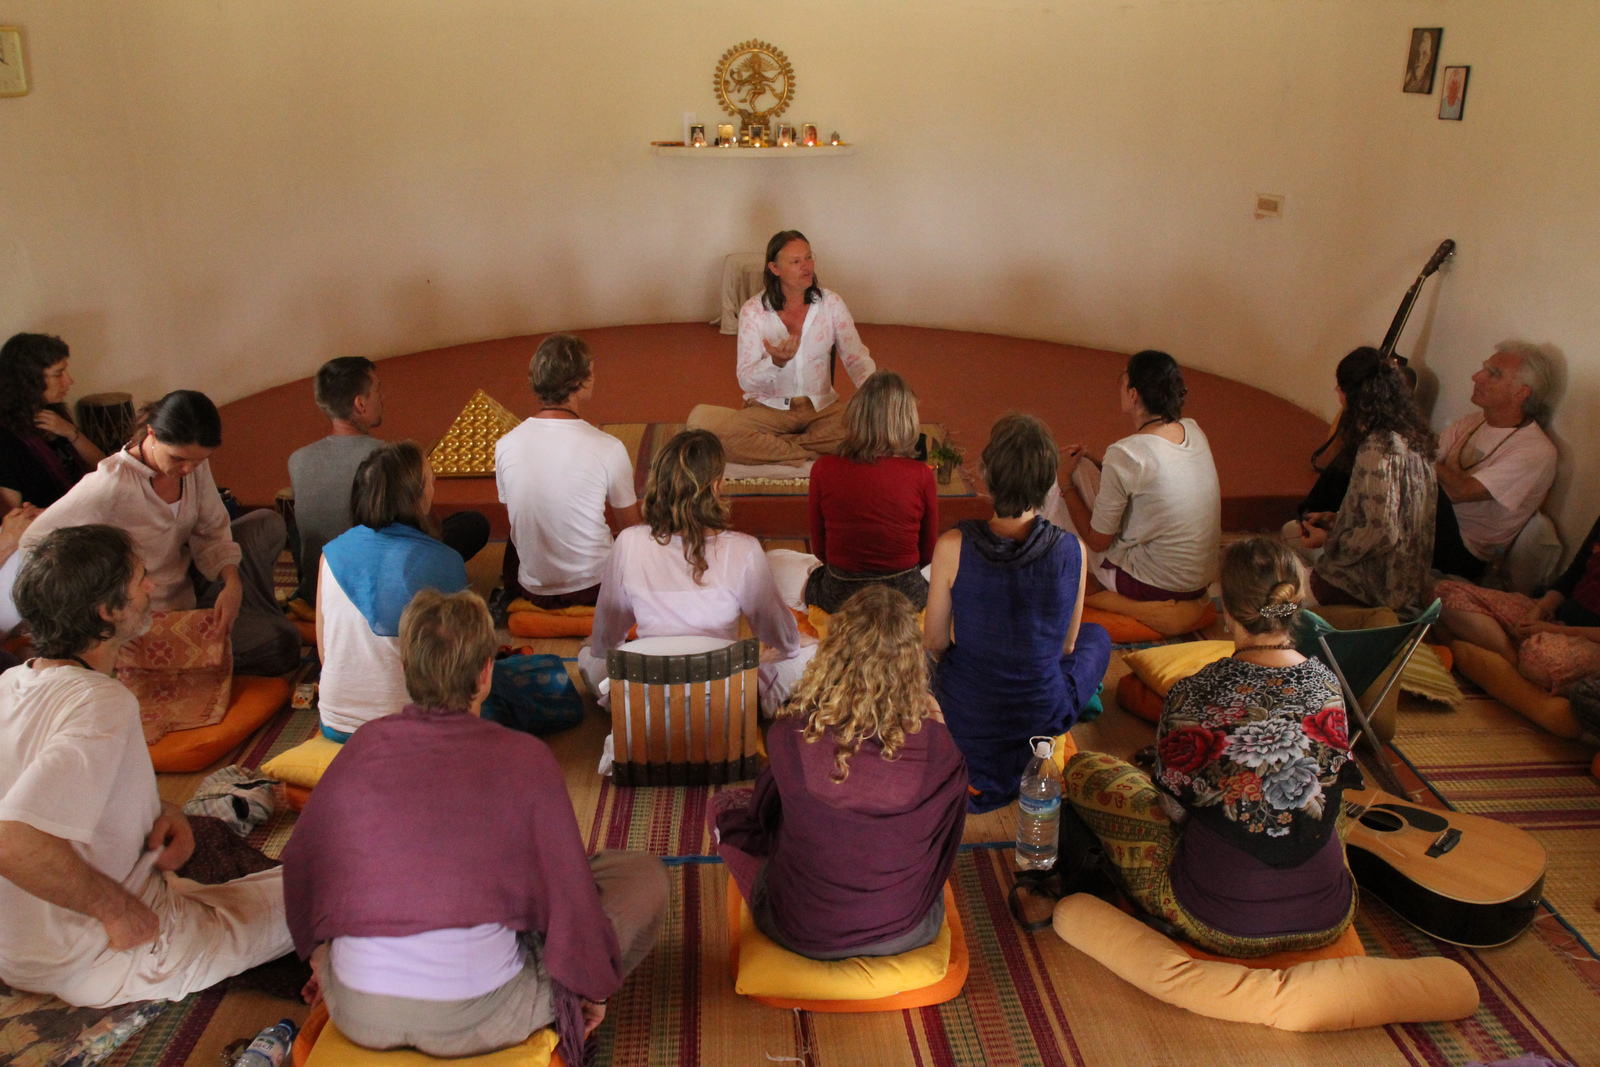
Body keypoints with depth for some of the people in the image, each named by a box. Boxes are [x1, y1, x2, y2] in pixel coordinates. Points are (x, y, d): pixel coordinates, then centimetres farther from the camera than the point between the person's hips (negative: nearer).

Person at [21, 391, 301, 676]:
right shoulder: (112, 484, -30)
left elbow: (212, 530, -3)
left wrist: (232, 583, -22)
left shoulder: (194, 463, -11)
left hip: (187, 583, 7)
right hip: (155, 615, -7)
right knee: (283, 643, -16)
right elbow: (34, 541, -21)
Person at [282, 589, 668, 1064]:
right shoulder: (524, 758, -11)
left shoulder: (364, 745, -1)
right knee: (645, 876, 9)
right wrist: (591, 987, 14)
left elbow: (301, 861, 13)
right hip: (475, 1020, -4)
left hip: (357, 1015, 4)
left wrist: (318, 955, 31)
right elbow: (567, 887, -3)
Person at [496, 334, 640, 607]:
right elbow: (631, 526, -7)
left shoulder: (505, 445, -11)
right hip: (593, 588, -4)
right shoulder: (609, 448, -22)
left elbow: (513, 516, 6)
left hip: (532, 589, 4)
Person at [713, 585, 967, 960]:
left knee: (727, 804, 22)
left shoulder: (790, 735, -25)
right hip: (908, 934, 2)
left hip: (803, 936, -2)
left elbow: (763, 811, -3)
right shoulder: (936, 745, -23)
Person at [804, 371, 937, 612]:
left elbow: (819, 547, 0)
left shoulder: (824, 470, -12)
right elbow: (927, 553, -1)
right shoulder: (921, 476, -14)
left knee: (813, 580, 36)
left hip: (838, 598, 1)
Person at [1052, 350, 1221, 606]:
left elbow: (1097, 541, -15)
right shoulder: (1193, 431, -2)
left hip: (1157, 585, -7)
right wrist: (1094, 461, 10)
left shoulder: (1125, 454, -24)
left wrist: (1067, 487, -2)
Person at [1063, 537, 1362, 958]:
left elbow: (1175, 806, -8)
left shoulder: (1192, 696, -22)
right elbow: (1334, 782, 8)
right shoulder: (1329, 685, -9)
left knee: (1083, 768, 9)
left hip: (1223, 927, -4)